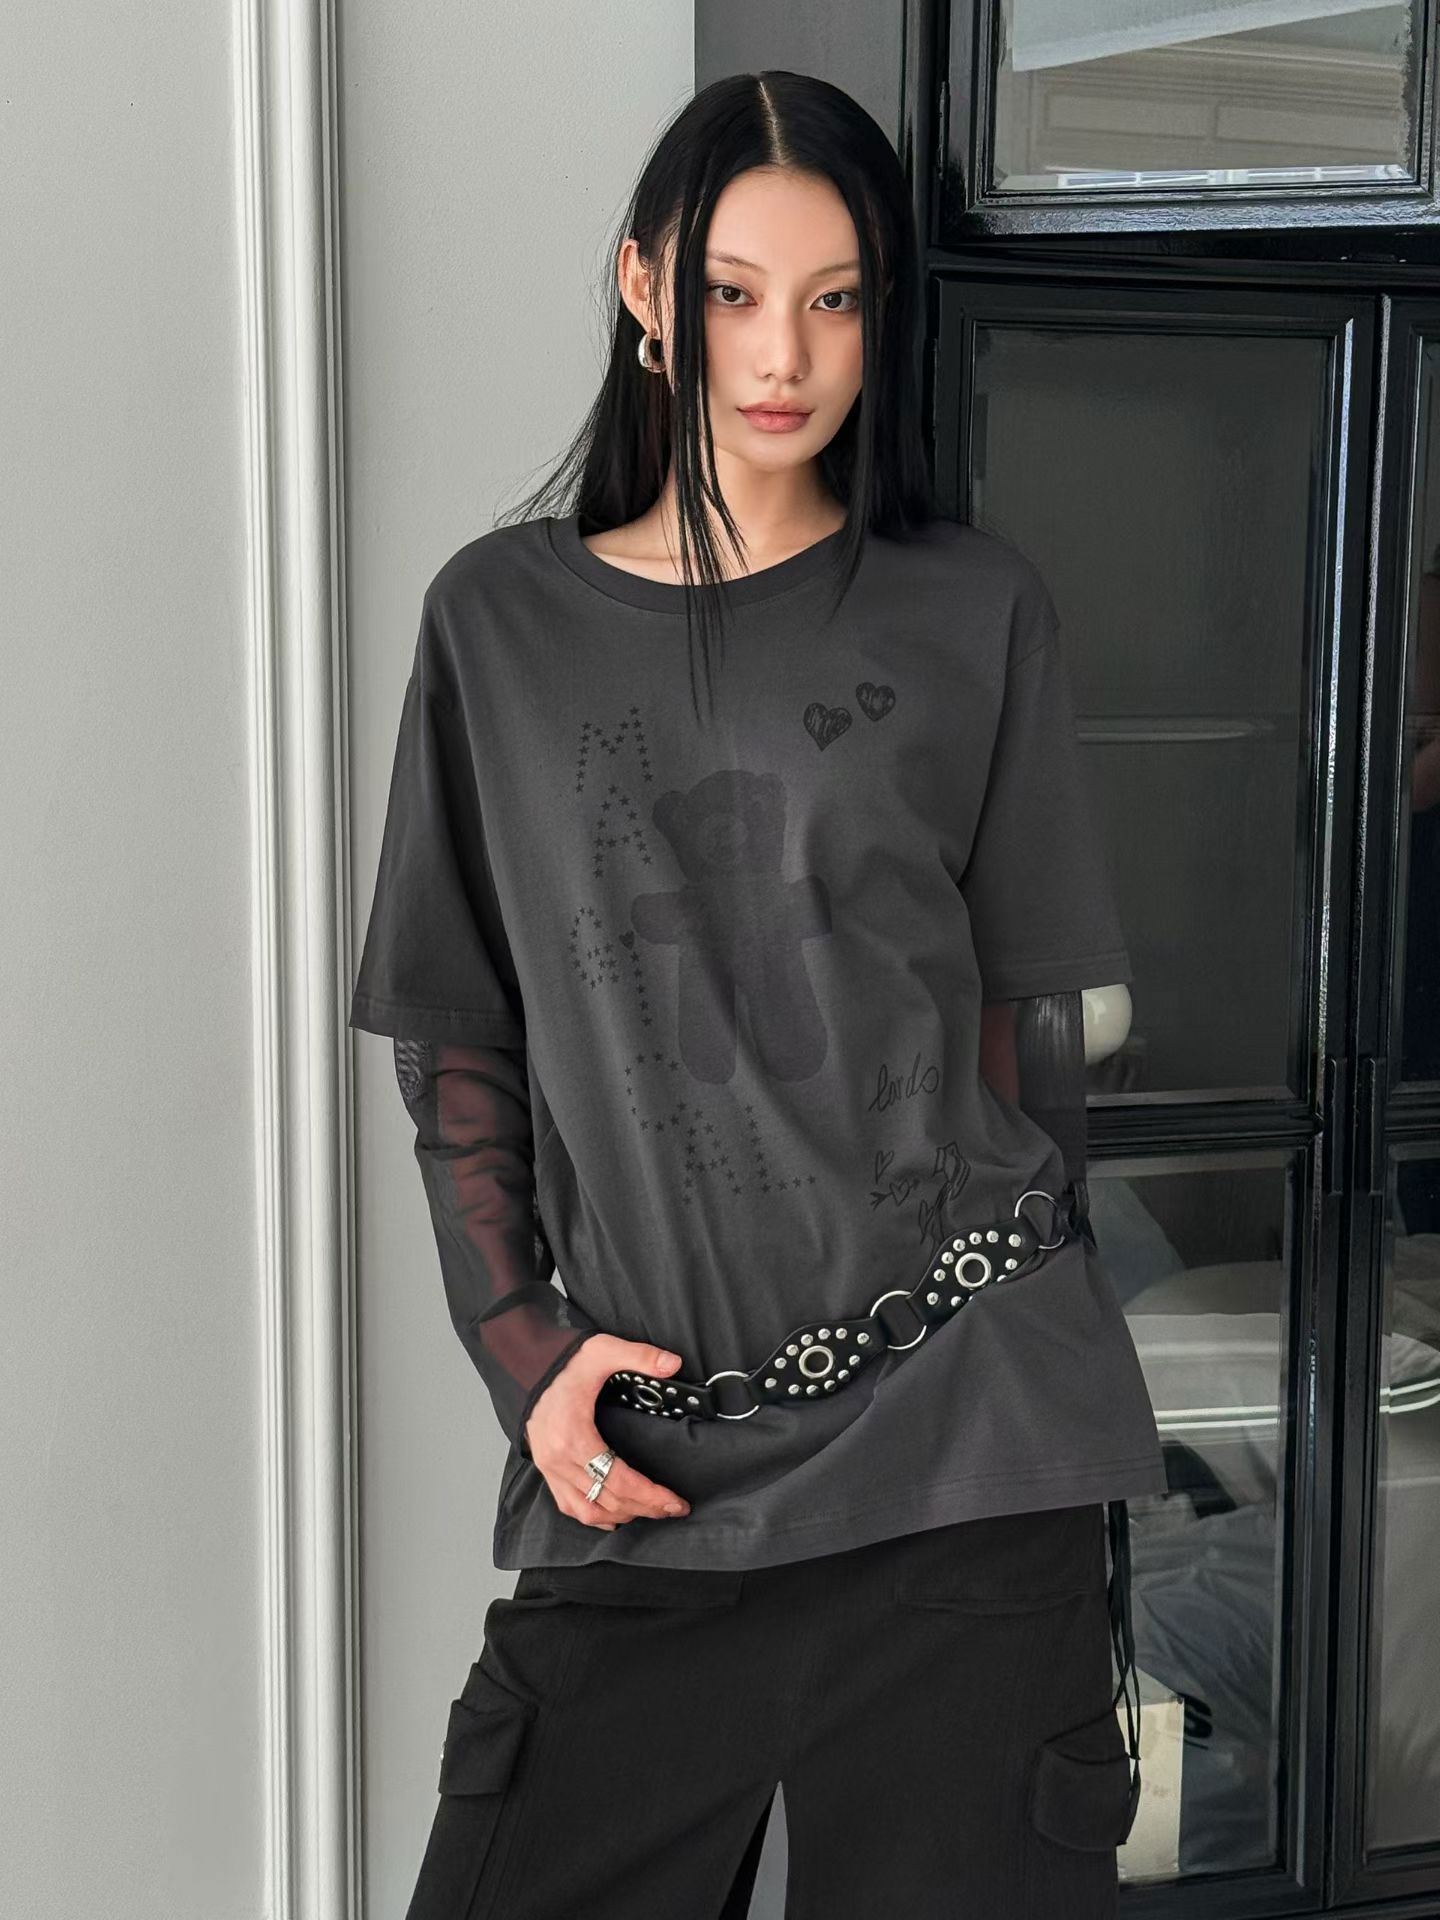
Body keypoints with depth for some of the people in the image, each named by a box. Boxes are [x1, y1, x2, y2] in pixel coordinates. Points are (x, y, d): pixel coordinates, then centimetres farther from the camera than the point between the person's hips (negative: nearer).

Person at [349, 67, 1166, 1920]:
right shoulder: (500, 618, 6)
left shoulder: (974, 613, 4)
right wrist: (525, 1345, -2)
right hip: (643, 1459, 1)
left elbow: (1030, 1011, 7)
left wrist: (993, 1345, 7)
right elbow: (457, 1039, 8)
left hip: (960, 1443, 0)